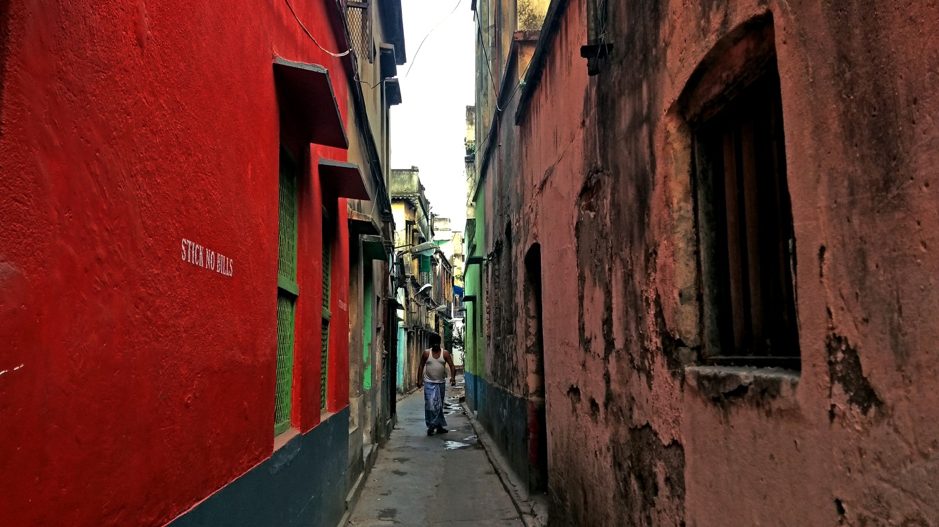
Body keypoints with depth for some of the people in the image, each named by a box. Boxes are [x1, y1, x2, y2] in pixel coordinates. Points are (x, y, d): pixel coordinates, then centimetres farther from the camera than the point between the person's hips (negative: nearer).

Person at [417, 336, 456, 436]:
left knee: (439, 405, 11)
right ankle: (431, 426, -3)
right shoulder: (426, 353, -1)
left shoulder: (445, 353, 0)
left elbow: (452, 366, -5)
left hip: (441, 383, 2)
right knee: (430, 405, -9)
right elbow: (421, 367, 3)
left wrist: (453, 377, -21)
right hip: (429, 383, -2)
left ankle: (439, 426, 21)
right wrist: (419, 380, -3)